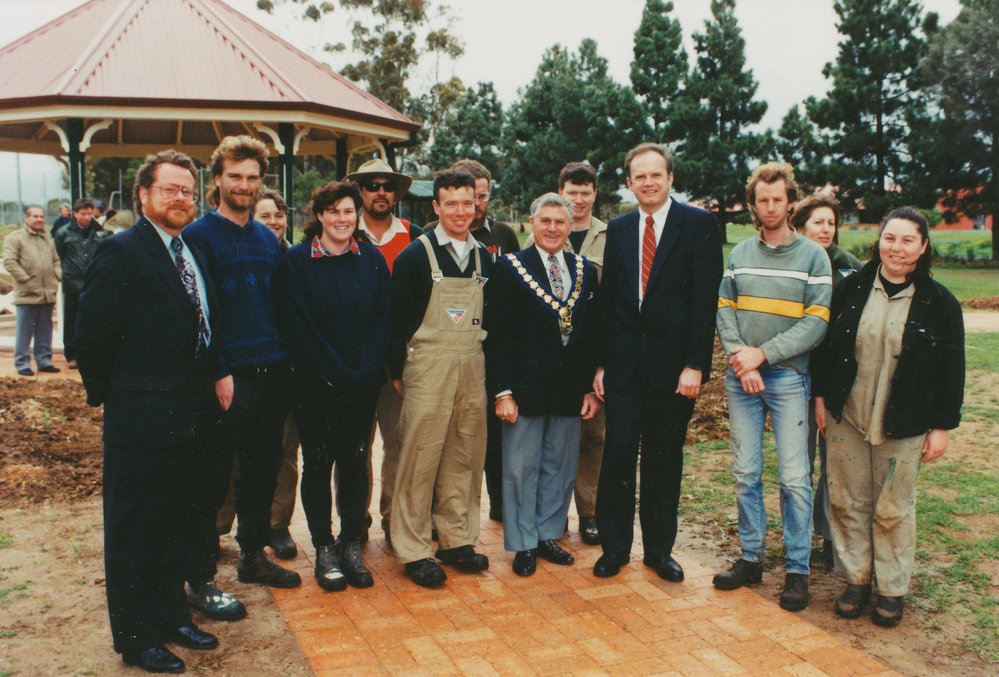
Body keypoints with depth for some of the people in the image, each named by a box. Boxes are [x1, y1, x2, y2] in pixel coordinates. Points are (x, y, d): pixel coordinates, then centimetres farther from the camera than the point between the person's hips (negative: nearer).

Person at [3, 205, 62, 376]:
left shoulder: (48, 238, 17)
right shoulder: (15, 238, -3)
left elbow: (56, 261, 24)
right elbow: (9, 262, -10)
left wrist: (57, 277, 8)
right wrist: (26, 279, -15)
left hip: (47, 294, 6)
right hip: (26, 295, -5)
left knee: (45, 330, 12)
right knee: (24, 331, 0)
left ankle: (44, 361, 21)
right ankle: (22, 364, 8)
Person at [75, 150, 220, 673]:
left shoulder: (192, 255, 12)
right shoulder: (121, 252, -13)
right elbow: (93, 335, -15)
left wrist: (204, 389, 9)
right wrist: (106, 394, -5)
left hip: (188, 415, 8)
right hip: (140, 419, -8)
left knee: (179, 525, 18)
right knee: (133, 530, 7)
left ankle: (171, 615, 35)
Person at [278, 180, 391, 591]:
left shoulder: (372, 260, 6)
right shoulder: (297, 260, -1)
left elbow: (382, 320, 2)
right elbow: (297, 327, -6)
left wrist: (366, 372, -10)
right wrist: (336, 373, -11)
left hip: (363, 386, 2)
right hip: (316, 384, -2)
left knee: (355, 463, 7)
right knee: (317, 465, 5)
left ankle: (351, 545, 20)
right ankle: (324, 549, 18)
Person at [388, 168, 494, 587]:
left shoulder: (483, 257, 12)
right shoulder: (415, 255, -4)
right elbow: (397, 318, -3)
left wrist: (487, 366, 12)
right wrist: (398, 372, -5)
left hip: (473, 368, 5)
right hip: (429, 367, -5)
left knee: (466, 456, 10)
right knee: (421, 457, -2)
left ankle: (457, 541, 23)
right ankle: (412, 550, 9)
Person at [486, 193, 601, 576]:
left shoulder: (585, 271, 9)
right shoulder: (509, 268, -3)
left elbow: (593, 335, 11)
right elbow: (496, 336, -7)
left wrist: (592, 388, 6)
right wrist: (502, 391, -12)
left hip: (571, 391, 4)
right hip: (524, 388, -4)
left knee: (561, 468, 13)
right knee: (521, 469, 6)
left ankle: (548, 535, 29)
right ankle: (523, 545, 20)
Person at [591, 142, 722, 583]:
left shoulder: (699, 225, -1)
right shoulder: (618, 230, 11)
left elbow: (705, 299, -6)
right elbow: (607, 299, 11)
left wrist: (695, 364, -13)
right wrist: (601, 363, 6)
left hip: (673, 362, -2)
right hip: (624, 361, 3)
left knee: (664, 459, 8)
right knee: (618, 452, 2)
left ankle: (659, 548, 24)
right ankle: (614, 546, 18)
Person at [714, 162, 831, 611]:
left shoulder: (812, 255, 1)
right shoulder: (740, 253, 11)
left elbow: (816, 322, -6)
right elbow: (724, 309, 7)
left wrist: (762, 354, -13)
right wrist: (739, 356, -10)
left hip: (787, 377, -3)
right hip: (740, 377, 3)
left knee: (794, 478, -2)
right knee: (745, 474, 8)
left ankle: (797, 570, 9)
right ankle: (751, 558, 20)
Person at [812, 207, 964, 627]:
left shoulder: (938, 302, -3)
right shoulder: (851, 289, 1)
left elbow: (951, 369, 0)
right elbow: (827, 344, 8)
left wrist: (941, 426, -1)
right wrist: (821, 396, 5)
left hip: (903, 426, -2)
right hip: (846, 418, 2)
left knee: (893, 510, 7)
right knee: (848, 501, 8)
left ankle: (892, 589, 23)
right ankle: (856, 579, 25)